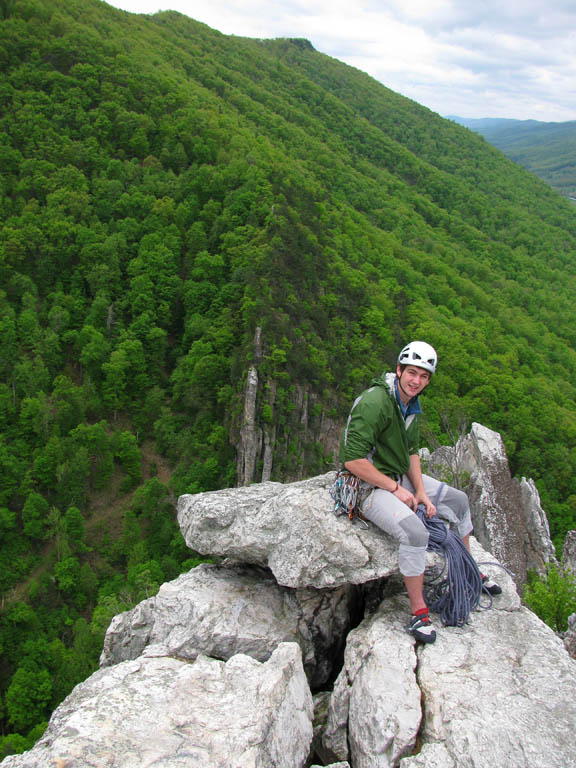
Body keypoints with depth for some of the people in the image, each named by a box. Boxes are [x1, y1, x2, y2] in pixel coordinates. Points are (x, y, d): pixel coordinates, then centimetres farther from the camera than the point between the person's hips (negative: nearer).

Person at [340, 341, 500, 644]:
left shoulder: (411, 405, 4)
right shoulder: (374, 402, -26)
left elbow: (412, 451, 12)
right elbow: (353, 460, -28)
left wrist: (421, 492, -2)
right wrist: (396, 489, -21)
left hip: (399, 477, 9)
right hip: (369, 485, -9)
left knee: (458, 501, 14)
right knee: (415, 531, -30)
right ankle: (418, 610, -11)